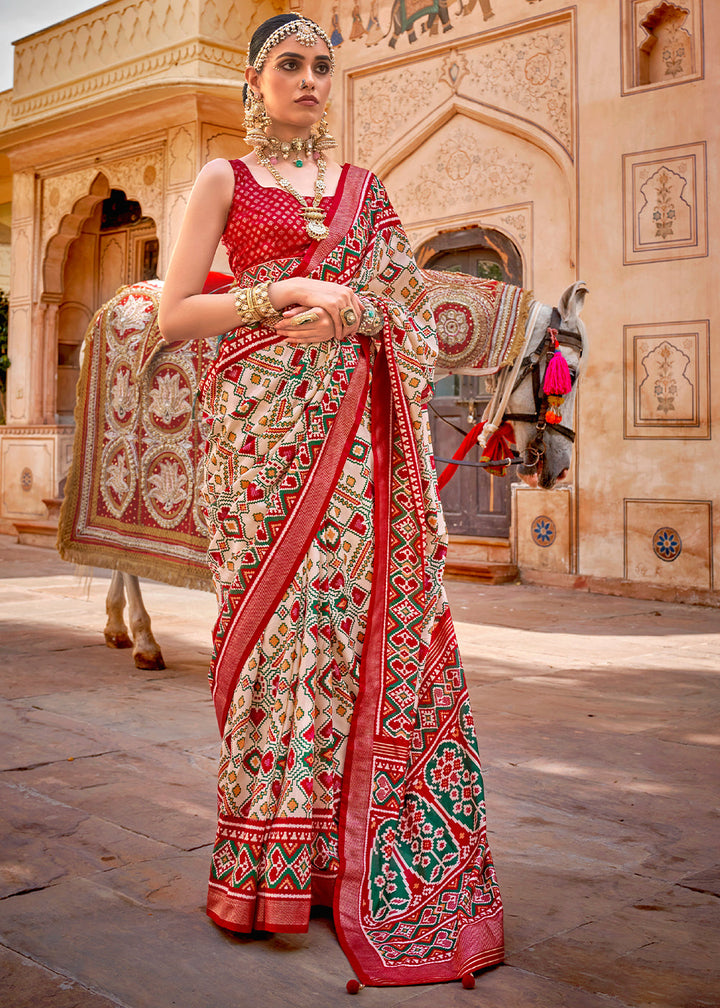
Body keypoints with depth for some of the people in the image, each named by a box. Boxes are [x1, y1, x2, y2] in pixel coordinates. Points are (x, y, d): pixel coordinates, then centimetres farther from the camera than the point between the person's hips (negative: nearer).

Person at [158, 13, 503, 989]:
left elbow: (407, 303, 14)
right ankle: (269, 860, 3)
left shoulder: (363, 187, 20)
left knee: (354, 610, -3)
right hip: (263, 421, -3)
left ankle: (341, 850, 7)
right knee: (274, 615, -7)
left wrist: (352, 313, -6)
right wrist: (286, 294, -11)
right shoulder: (223, 179, 9)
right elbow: (175, 315, -1)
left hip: (354, 425, 3)